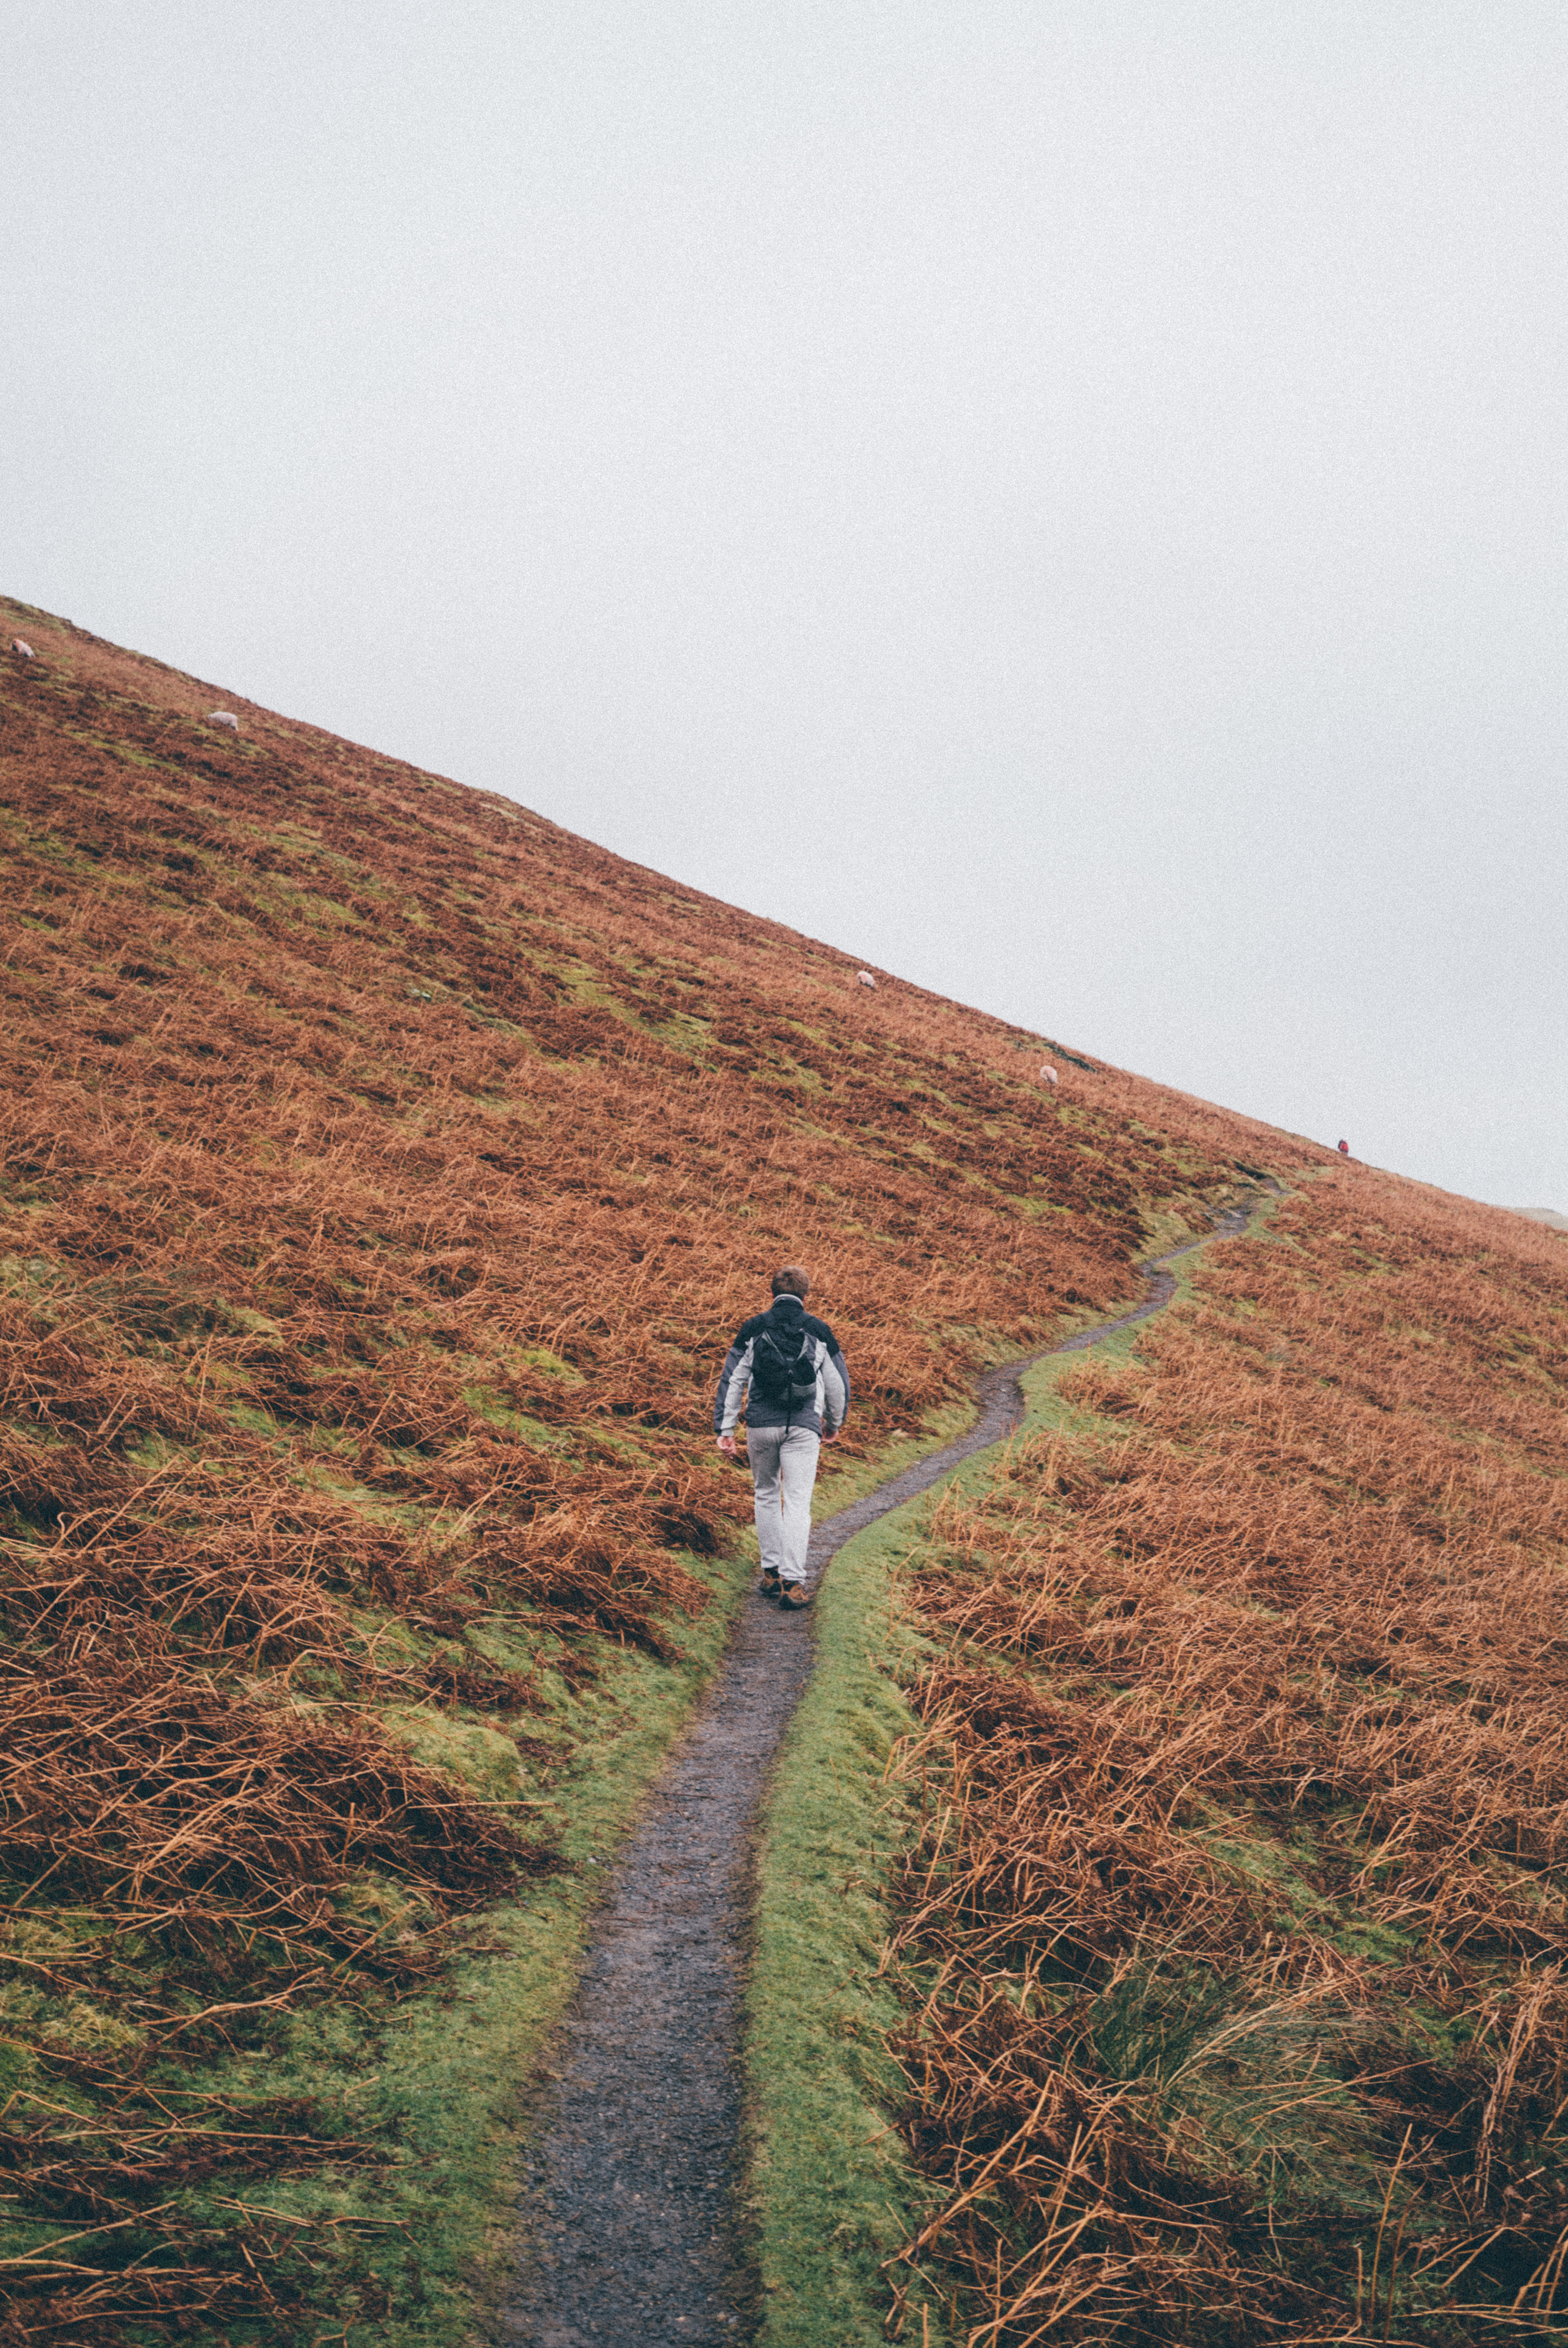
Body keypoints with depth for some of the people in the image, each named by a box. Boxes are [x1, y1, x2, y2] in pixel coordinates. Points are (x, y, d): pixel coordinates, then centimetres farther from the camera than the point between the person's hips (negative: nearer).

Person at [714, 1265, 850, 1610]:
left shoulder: (753, 1330, 4)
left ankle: (771, 1573, 21)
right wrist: (834, 1423, 26)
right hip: (803, 1427, -1)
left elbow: (732, 1380, 2)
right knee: (797, 1502, -1)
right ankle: (793, 1583, -7)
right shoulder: (819, 1332, 4)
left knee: (765, 1494, 19)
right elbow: (837, 1382, 10)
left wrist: (724, 1429, 5)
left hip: (761, 1425, 1)